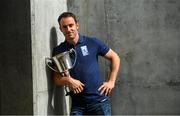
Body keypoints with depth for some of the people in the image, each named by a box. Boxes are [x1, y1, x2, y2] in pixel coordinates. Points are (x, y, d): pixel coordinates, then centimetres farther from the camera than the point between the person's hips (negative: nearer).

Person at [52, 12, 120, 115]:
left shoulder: (92, 42, 0)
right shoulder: (58, 51, 3)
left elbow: (114, 57, 9)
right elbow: (57, 79, 4)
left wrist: (111, 82, 2)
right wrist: (67, 80, -17)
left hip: (99, 100, -1)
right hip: (77, 104, 1)